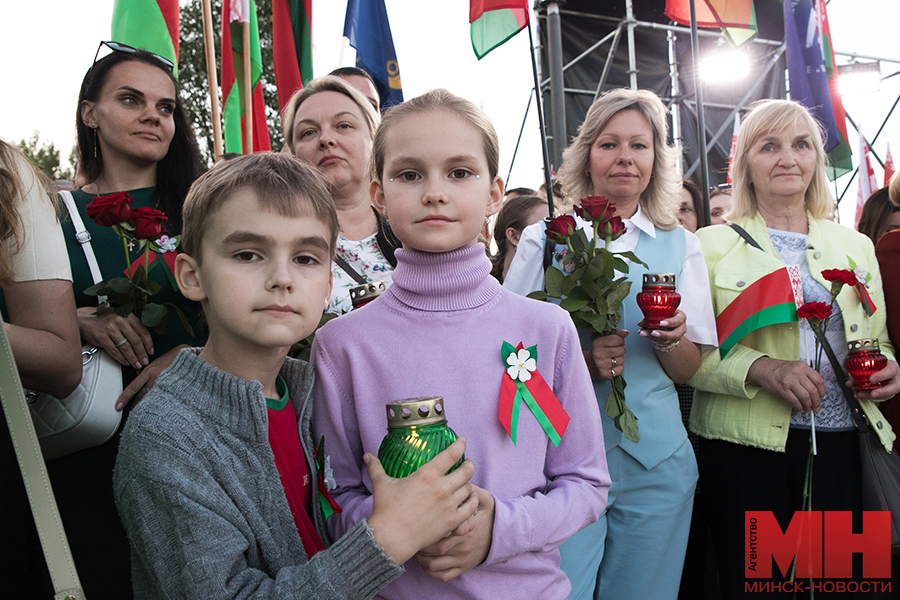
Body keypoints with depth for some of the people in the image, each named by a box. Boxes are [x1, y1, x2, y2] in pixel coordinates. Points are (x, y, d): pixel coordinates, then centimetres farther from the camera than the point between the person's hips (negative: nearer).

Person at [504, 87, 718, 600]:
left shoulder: (680, 245, 7)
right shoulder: (545, 238, 1)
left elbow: (688, 371, 7)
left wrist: (670, 339, -15)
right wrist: (581, 361, -18)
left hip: (655, 460, 3)